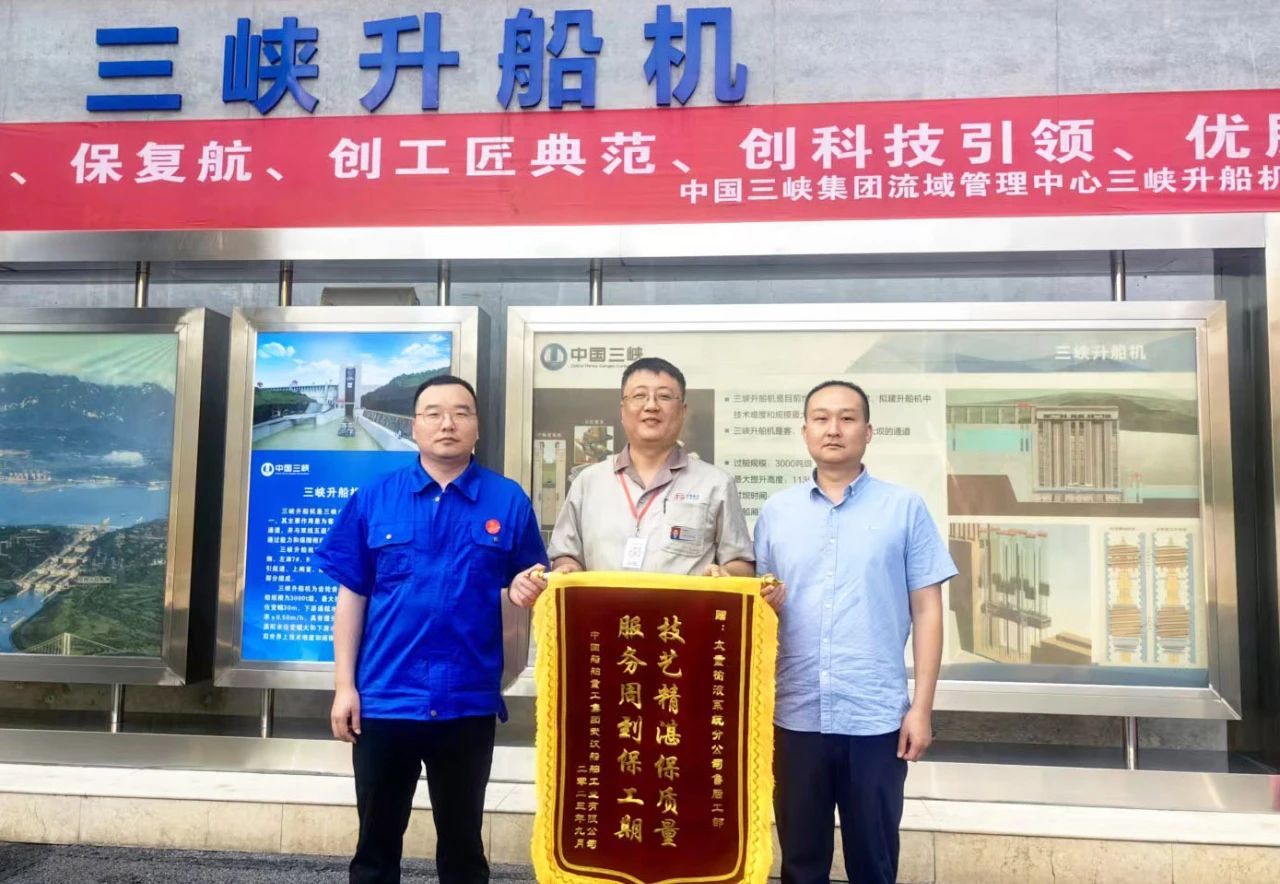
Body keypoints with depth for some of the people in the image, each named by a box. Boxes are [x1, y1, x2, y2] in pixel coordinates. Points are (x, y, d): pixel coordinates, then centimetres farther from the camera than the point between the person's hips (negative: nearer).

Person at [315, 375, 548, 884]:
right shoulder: (373, 499, 0)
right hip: (384, 698, 1)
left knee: (463, 841, 16)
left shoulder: (509, 502, -1)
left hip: (468, 702, 0)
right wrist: (344, 685, -1)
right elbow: (351, 596, 2)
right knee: (377, 840, 16)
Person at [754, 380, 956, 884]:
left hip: (876, 715, -2)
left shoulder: (905, 508, 1)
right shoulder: (776, 511, 6)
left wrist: (922, 706, -4)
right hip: (795, 715, 2)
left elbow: (927, 610, 0)